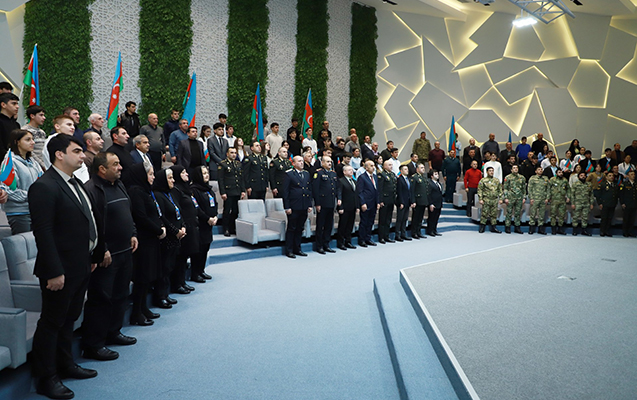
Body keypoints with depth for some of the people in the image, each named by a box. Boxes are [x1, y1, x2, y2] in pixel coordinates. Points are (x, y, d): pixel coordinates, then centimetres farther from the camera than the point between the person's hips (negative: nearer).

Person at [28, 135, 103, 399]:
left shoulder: (75, 184, 12)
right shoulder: (45, 186, -17)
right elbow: (43, 232, -21)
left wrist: (93, 256, 14)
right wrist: (54, 272, -22)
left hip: (80, 267, 9)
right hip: (61, 270, -9)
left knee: (69, 319, 21)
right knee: (52, 323, 5)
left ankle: (65, 365, 36)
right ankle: (46, 379, 19)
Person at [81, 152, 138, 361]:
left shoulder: (119, 186, 13)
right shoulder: (91, 190, -17)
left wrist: (133, 234, 13)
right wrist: (101, 250, -21)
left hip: (125, 252, 9)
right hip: (105, 257, -9)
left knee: (120, 295, 18)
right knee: (100, 299, -1)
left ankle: (113, 332, 33)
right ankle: (93, 345, 10)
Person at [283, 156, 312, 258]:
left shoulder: (306, 174, 14)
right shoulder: (289, 174, -4)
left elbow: (310, 190, 17)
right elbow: (284, 191, -8)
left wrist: (310, 205, 9)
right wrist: (287, 207, -13)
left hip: (304, 207, 6)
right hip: (294, 207, -6)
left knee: (300, 229, 12)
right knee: (291, 229, 1)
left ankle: (297, 249, 22)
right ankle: (289, 251, 10)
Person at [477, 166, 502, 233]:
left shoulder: (497, 180, 13)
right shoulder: (483, 180, 0)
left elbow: (500, 190, 16)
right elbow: (480, 190, -3)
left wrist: (500, 199, 9)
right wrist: (480, 199, -10)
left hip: (495, 200, 4)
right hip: (486, 200, -4)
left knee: (494, 214, 7)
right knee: (484, 213, -3)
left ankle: (493, 228, 15)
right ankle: (482, 227, 5)